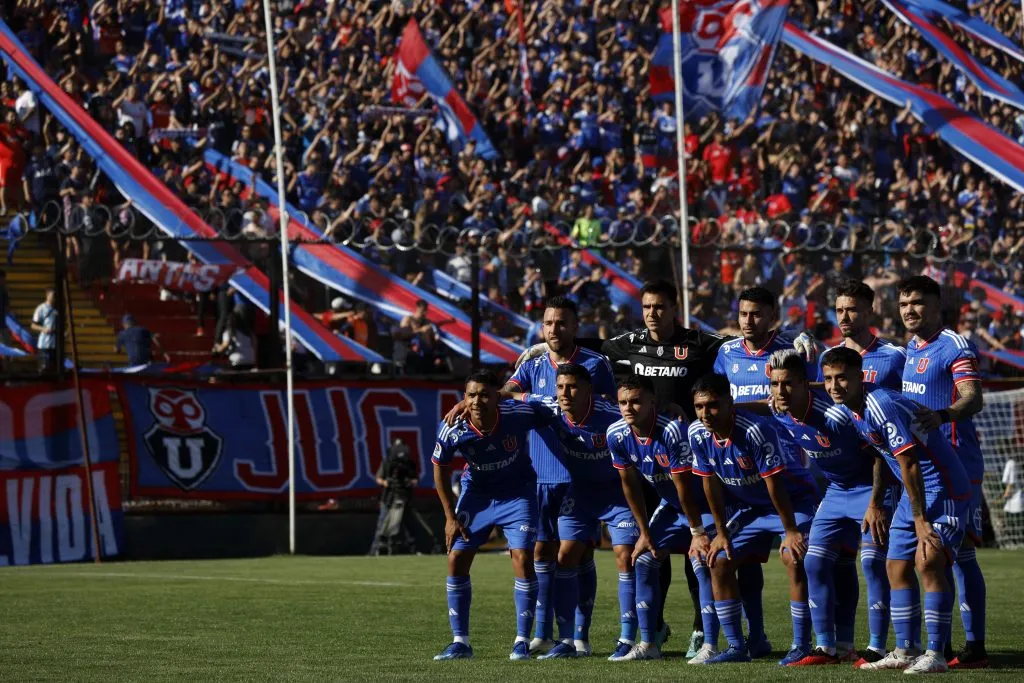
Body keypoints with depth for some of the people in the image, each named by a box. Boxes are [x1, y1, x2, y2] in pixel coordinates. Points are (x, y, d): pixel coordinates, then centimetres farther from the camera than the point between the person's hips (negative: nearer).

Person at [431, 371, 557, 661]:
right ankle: (460, 642, 7)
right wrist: (450, 517, -4)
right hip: (476, 493, 2)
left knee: (523, 558, -14)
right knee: (457, 559, -4)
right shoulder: (452, 430, -24)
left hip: (518, 493, -2)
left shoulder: (520, 413, -29)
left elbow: (553, 420, -7)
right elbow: (440, 469, -6)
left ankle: (522, 641, -3)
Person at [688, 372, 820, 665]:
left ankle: (801, 647, -20)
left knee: (794, 559, -25)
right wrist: (722, 533, 1)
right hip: (750, 506, 7)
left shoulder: (756, 431, -33)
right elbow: (711, 483, -2)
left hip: (794, 500, -7)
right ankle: (737, 648, 7)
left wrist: (790, 532, -23)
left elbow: (774, 484, -28)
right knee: (719, 561, 0)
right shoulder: (697, 433, -13)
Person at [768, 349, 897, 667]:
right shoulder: (778, 414, -12)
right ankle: (829, 647, 8)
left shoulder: (837, 413, -31)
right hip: (836, 491, 7)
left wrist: (875, 503, -23)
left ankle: (877, 649, -7)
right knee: (815, 563, 1)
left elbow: (878, 455, -22)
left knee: (872, 562, -14)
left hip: (871, 486, -7)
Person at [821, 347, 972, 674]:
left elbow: (909, 465, -24)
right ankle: (906, 651, 15)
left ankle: (936, 654, -21)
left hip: (943, 486, -10)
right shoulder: (848, 407, 2)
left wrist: (921, 520, -22)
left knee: (928, 561, -21)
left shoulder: (884, 406, -26)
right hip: (915, 489, 10)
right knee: (897, 565, 8)